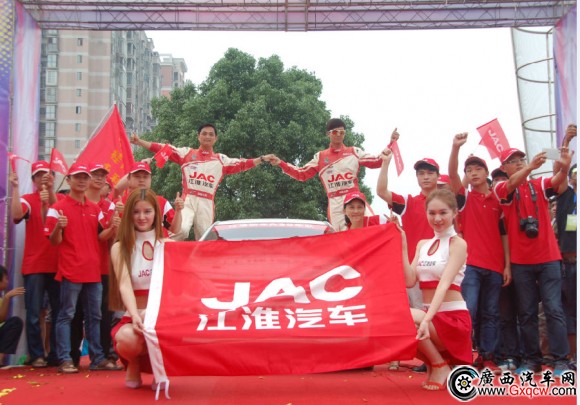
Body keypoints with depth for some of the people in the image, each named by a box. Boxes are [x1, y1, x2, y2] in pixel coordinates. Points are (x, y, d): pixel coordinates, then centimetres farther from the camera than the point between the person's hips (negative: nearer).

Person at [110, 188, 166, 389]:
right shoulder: (119, 247, 3)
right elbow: (124, 285, -12)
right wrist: (135, 315, -31)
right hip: (134, 317, 0)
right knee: (128, 339, -35)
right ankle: (134, 367, 5)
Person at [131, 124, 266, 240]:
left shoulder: (221, 160, 16)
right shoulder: (187, 153, 11)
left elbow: (242, 165, 13)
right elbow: (163, 149, 7)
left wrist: (262, 159, 5)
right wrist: (139, 141, 1)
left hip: (207, 204, 2)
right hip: (188, 200, -2)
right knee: (182, 229, -28)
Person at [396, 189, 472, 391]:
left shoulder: (458, 244, -7)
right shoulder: (422, 244, 12)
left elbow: (444, 283, -22)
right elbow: (409, 281, 0)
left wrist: (426, 319, -34)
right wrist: (403, 247, -6)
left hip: (453, 317, -6)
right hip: (429, 314, 6)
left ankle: (440, 365, -5)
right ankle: (432, 362, 7)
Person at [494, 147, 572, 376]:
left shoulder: (539, 185, 7)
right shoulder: (501, 189, 2)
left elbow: (557, 181, -14)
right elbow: (512, 184, -21)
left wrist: (564, 168, -38)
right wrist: (530, 167, -40)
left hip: (548, 258, 1)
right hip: (520, 262, 0)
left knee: (554, 309, -2)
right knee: (526, 313, 6)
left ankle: (561, 360, 2)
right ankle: (532, 359, 14)